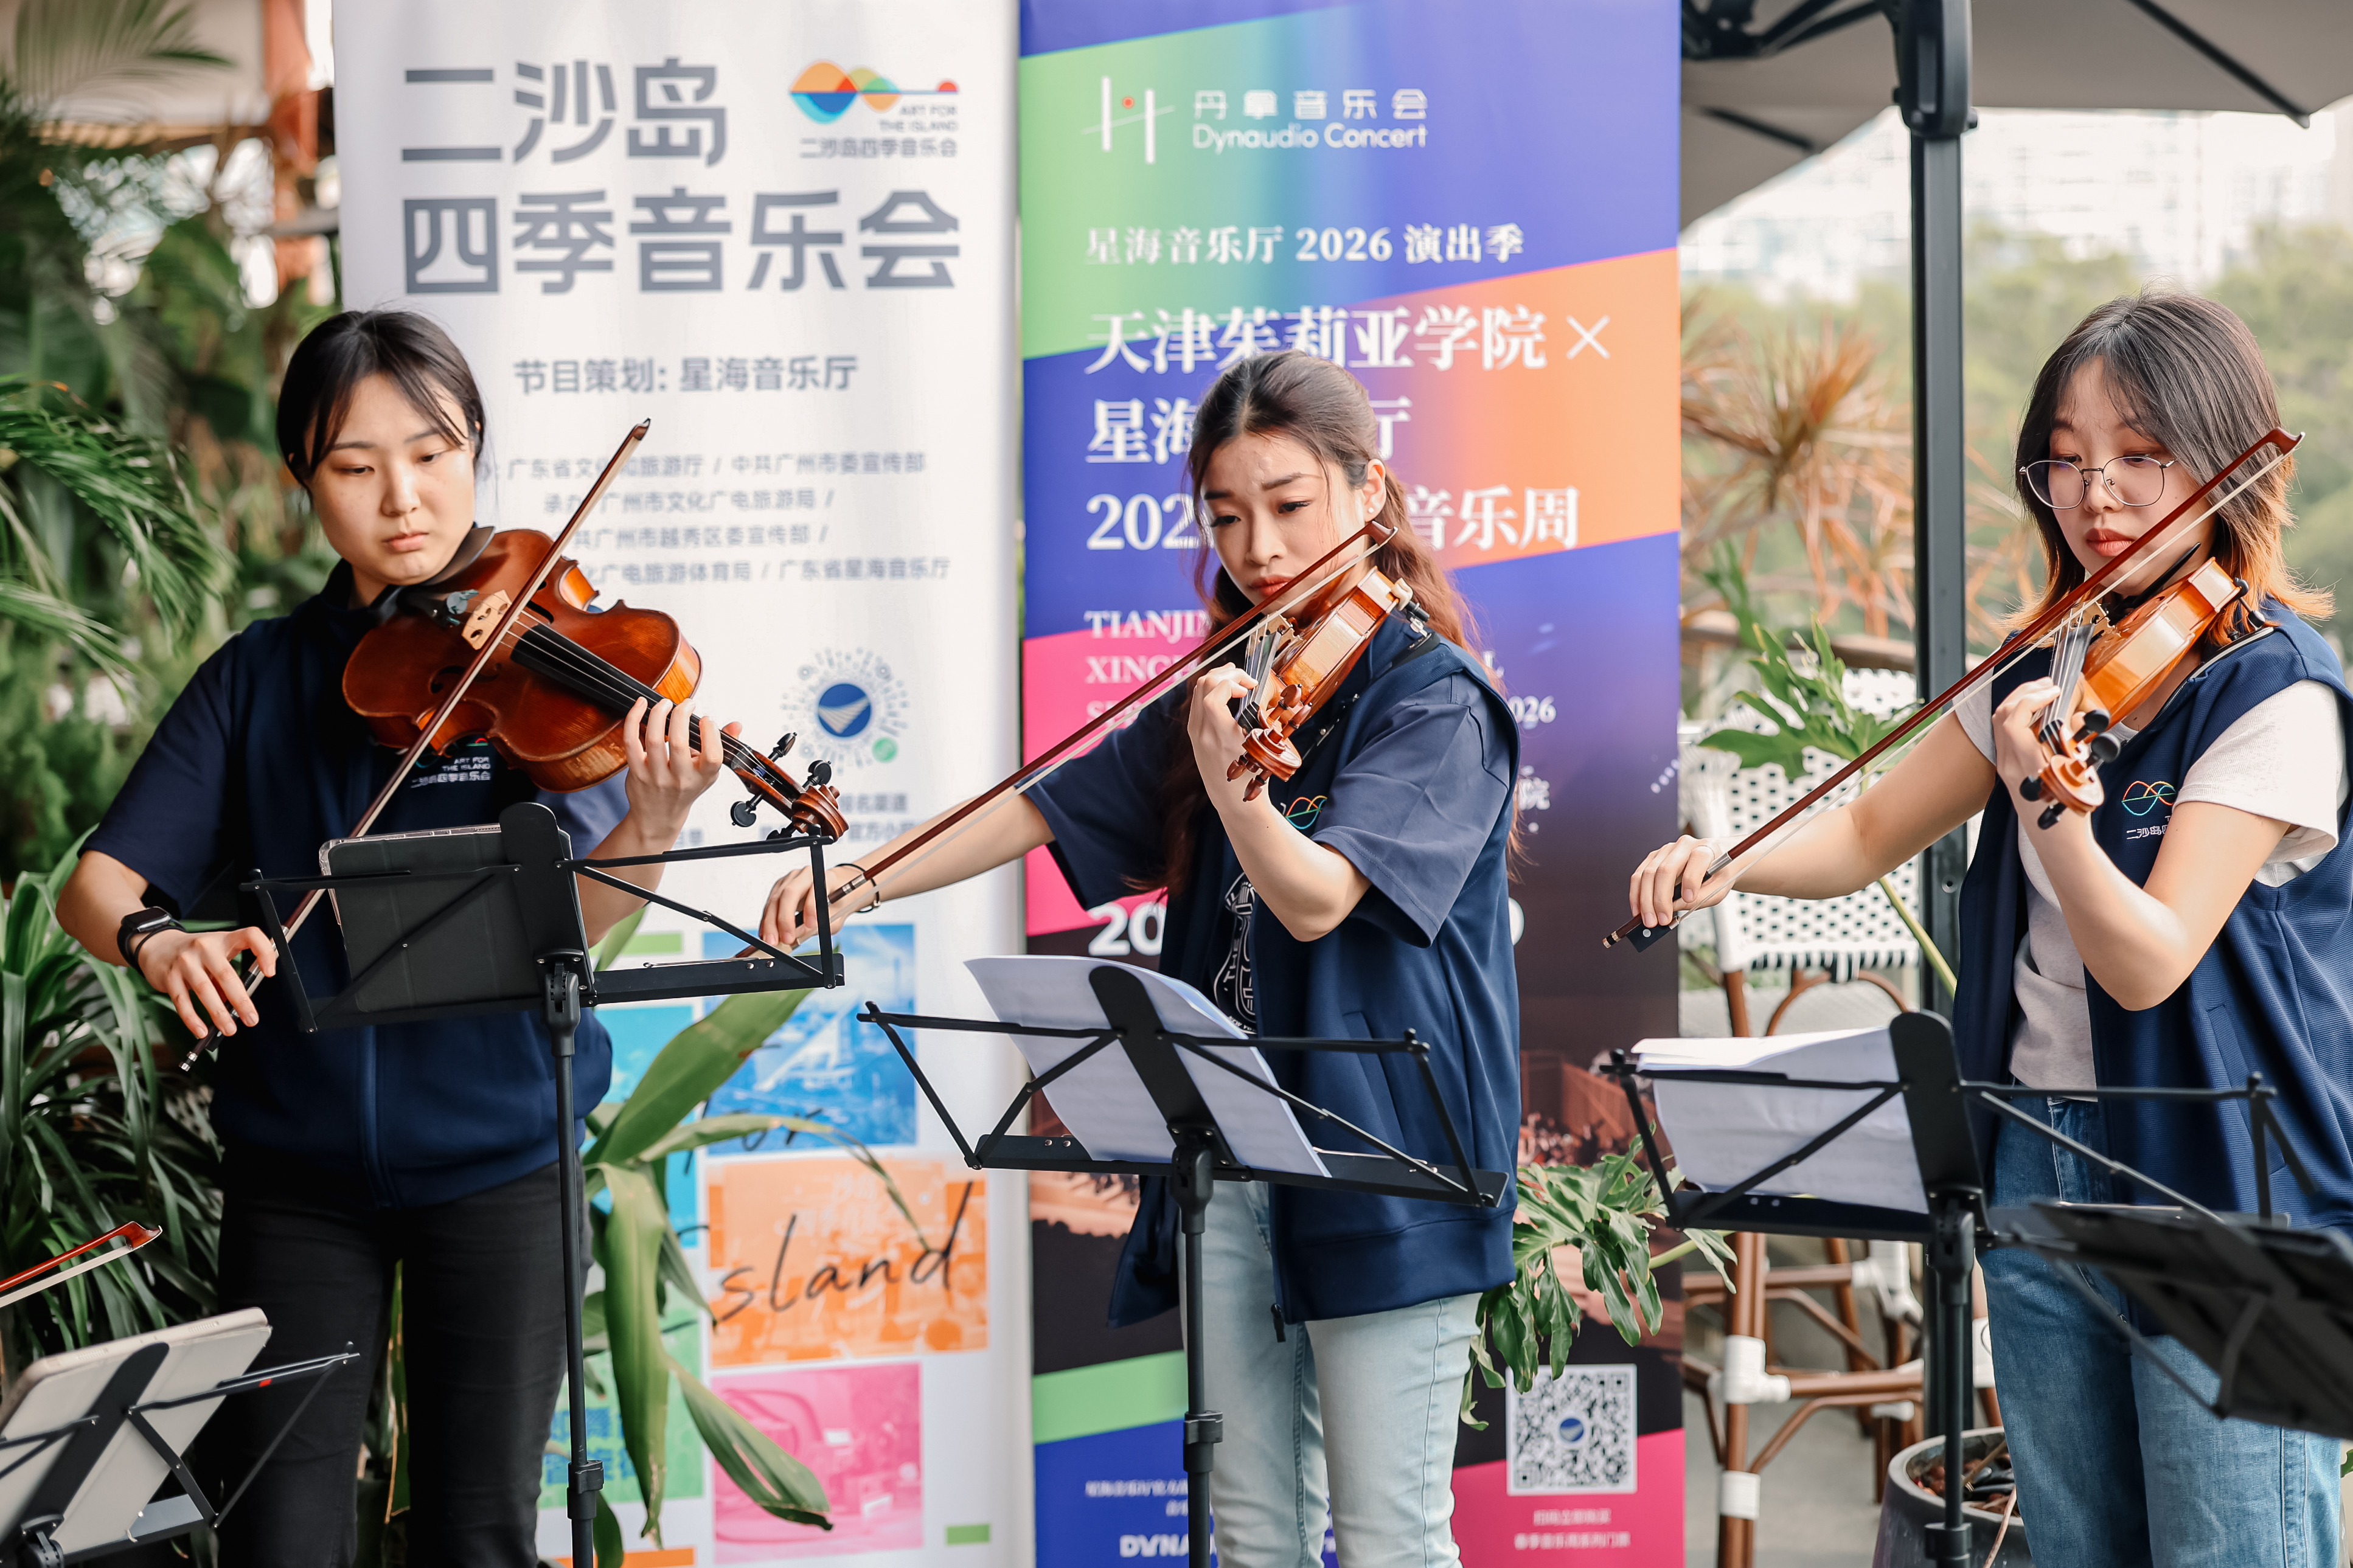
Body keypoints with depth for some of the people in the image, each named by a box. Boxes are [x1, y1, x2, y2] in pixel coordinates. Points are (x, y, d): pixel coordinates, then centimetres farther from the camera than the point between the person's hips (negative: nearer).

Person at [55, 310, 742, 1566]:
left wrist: (652, 829, -35)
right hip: (299, 1159, 2)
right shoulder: (262, 676, 3)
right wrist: (154, 938, -24)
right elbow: (97, 882, -1)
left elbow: (566, 920, -14)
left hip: (498, 1151, -1)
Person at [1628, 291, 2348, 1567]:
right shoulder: (2050, 671, 9)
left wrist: (2046, 800, -39)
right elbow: (1869, 834, 12)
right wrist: (1722, 862, -7)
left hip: (2223, 1188, -7)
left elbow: (2149, 961, -22)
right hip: (2040, 1173, 7)